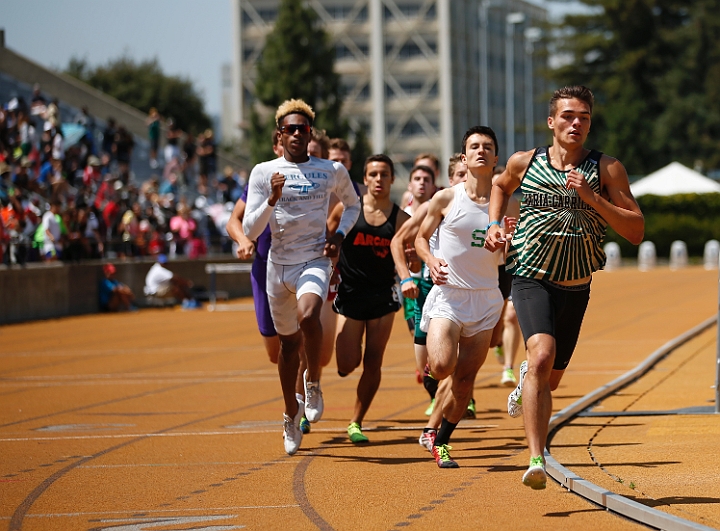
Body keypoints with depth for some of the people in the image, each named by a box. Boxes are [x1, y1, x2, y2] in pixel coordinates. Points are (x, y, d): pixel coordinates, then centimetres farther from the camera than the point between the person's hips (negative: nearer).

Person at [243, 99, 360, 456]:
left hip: (315, 260, -2)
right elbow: (250, 231, -7)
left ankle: (314, 383, -9)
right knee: (288, 342, 13)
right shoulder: (263, 172, -2)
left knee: (307, 315, -32)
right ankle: (291, 413, 33)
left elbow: (353, 205, 21)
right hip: (279, 264, 2)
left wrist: (340, 235, 3)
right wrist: (273, 199, -22)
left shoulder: (332, 171, 1)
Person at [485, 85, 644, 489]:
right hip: (532, 278, -2)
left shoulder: (607, 169, -6)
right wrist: (495, 225, 7)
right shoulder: (525, 163, -2)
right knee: (542, 354, -28)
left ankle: (526, 382, 55)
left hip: (576, 287, 2)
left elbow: (636, 231, -12)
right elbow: (501, 186, 23)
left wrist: (592, 198, -22)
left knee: (551, 378, 16)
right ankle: (537, 460, -32)